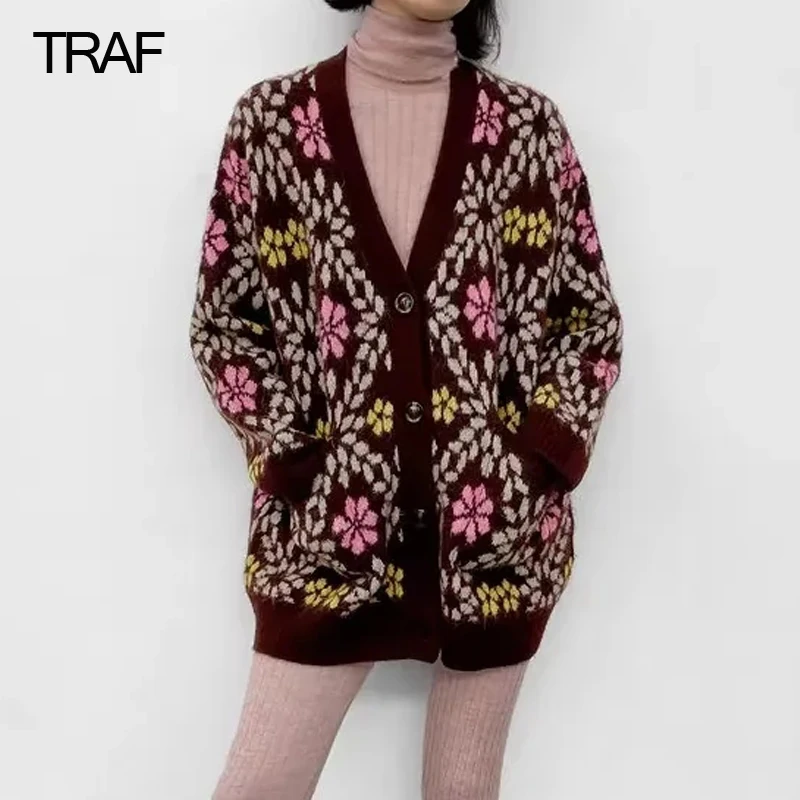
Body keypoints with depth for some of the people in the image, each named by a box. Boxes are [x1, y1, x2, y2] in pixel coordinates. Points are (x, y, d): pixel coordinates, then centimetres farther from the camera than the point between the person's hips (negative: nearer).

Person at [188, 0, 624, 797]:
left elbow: (591, 314, 7)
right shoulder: (273, 118, 0)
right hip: (331, 520, -1)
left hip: (502, 519, 2)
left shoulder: (528, 125, 3)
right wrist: (291, 464, -6)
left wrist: (545, 453, -5)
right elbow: (224, 321, 4)